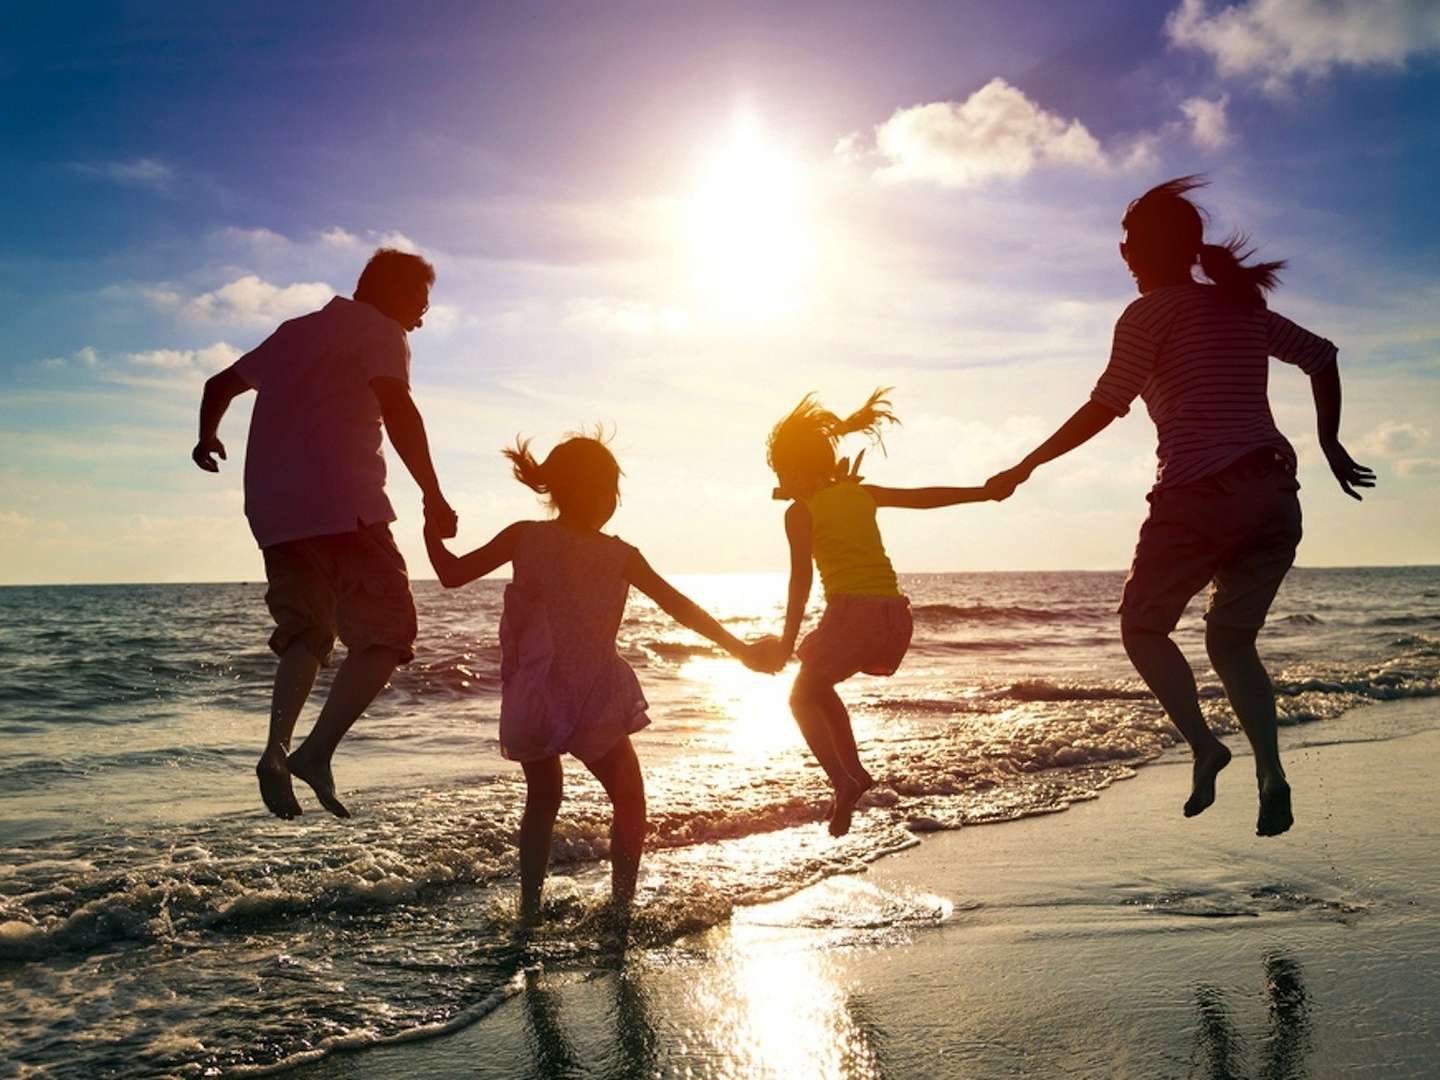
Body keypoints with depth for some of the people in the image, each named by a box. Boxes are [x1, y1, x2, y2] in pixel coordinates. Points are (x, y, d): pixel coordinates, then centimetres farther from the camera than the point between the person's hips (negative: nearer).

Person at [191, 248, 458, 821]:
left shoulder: (295, 331, 26)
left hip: (273, 511, 8)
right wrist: (433, 496, -13)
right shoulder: (379, 333, 3)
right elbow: (398, 408, -15)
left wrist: (208, 437, 55)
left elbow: (220, 384, 36)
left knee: (305, 634, 18)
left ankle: (278, 747, -1)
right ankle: (317, 751, -18)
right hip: (343, 506, -8)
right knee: (387, 633, -5)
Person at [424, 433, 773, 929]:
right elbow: (680, 608, -2)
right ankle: (621, 904, 9)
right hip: (594, 701, -3)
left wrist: (432, 530, 19)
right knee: (628, 798, 16)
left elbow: (452, 573, 1)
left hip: (531, 701, 3)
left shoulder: (524, 537, -1)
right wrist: (739, 648, 5)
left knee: (542, 797, 24)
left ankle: (530, 906, 22)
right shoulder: (619, 555, -4)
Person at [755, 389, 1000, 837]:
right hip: (895, 612, 6)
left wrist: (787, 642, -5)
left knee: (802, 698, 11)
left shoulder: (800, 511, 1)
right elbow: (926, 497, 21)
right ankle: (854, 771, 18)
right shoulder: (861, 493, 16)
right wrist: (986, 492, 31)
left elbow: (801, 580, -7)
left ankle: (844, 781, -10)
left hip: (851, 611, -6)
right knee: (820, 687, 27)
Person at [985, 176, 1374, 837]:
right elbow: (1322, 358, 23)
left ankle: (1202, 745, -8)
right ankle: (1270, 773, 0)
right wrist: (1330, 445, 29)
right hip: (1274, 496, 6)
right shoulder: (1243, 306, 18)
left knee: (1142, 627, 11)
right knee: (1231, 640, 17)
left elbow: (1103, 409, -8)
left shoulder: (1151, 313, -1)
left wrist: (1025, 467, -2)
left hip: (1200, 494, -6)